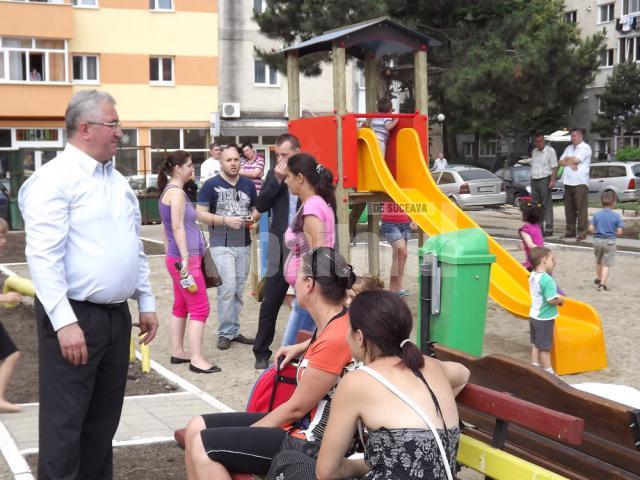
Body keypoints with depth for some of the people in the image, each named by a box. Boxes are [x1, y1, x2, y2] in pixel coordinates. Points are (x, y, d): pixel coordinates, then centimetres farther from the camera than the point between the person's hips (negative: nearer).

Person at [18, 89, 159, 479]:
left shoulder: (118, 181, 14)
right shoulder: (54, 179, -12)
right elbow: (44, 256, -20)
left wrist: (146, 303, 16)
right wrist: (65, 322, -25)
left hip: (117, 316, 8)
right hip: (75, 317, -8)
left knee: (103, 420, 16)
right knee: (65, 425, -2)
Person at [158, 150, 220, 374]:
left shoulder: (168, 191, 16)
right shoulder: (176, 192, -13)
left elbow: (165, 228, 20)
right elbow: (178, 227, -20)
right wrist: (185, 259, -22)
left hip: (175, 258, 10)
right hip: (186, 257, -10)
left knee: (181, 306, 15)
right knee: (200, 308, -8)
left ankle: (177, 352, 20)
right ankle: (196, 359, -9)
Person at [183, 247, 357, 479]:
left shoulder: (335, 339, -25)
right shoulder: (334, 319, 3)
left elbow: (296, 408, -17)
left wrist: (246, 434, -5)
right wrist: (300, 348, 21)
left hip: (309, 444, -10)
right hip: (296, 425, 10)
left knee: (203, 446, -15)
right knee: (196, 429, 5)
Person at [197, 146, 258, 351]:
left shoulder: (248, 185, 10)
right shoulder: (211, 185, -4)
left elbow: (256, 209, 20)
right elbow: (200, 214, -7)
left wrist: (253, 218, -3)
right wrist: (226, 220, -17)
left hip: (244, 244, 5)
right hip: (221, 244, -5)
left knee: (238, 290, 10)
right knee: (227, 288, -12)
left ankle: (234, 331, 20)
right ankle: (225, 333, -1)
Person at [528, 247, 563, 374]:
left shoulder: (533, 275, 2)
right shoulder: (547, 280, -26)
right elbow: (552, 300, -29)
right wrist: (561, 300, -10)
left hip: (534, 315, 8)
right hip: (544, 318, -8)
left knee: (536, 344, 17)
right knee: (545, 347, 3)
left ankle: (535, 368, 25)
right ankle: (548, 372, 14)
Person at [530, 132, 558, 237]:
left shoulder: (550, 151, -4)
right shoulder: (534, 152, 16)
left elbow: (554, 167, -8)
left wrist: (552, 181, -18)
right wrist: (532, 180, 14)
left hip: (545, 179, -7)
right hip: (534, 180, 7)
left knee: (547, 205, -7)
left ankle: (548, 229, -7)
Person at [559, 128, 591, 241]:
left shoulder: (585, 148, -2)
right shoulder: (569, 148, 21)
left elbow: (576, 160, -14)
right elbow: (561, 161, 13)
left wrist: (567, 159, 4)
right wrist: (570, 163, -6)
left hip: (580, 182, -7)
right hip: (568, 182, 7)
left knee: (581, 208, -8)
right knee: (569, 208, 8)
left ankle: (582, 233, -8)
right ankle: (570, 231, 15)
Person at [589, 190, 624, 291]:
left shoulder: (597, 215, -4)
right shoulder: (616, 216, -10)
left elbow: (590, 228, -8)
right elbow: (619, 232, -11)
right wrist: (614, 234, 10)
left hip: (597, 240, 3)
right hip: (610, 242, -3)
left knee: (598, 261, 24)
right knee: (606, 264, 1)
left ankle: (598, 278, 41)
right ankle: (602, 283, -9)